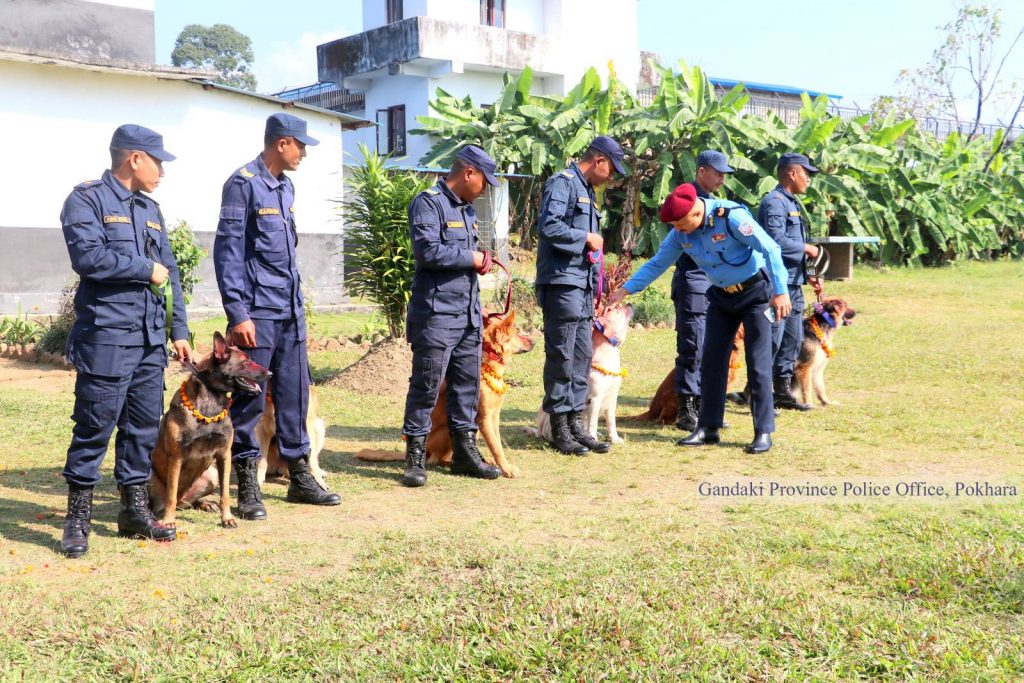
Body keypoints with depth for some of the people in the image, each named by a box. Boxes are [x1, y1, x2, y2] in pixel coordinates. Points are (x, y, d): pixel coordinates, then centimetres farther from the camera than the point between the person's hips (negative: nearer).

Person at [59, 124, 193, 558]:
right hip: (106, 337, -7)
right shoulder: (87, 200, -4)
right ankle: (77, 518, 8)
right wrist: (147, 269, -9)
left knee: (144, 425, 10)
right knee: (95, 427, -3)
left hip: (151, 338, 7)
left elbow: (170, 274, 20)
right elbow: (88, 257, -19)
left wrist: (179, 330, 14)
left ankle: (135, 510, 20)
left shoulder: (150, 209, 19)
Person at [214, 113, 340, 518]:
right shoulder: (243, 183, -9)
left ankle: (299, 476, 19)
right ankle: (247, 485, 7)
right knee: (249, 397, -1)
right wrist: (238, 313, -18)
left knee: (294, 393, 11)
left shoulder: (286, 187, 16)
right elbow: (228, 251, -13)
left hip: (291, 309, 8)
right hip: (258, 311, -8)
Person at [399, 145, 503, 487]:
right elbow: (427, 251, -21)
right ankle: (415, 456, 5)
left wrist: (481, 261, 10)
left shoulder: (467, 209, 18)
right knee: (426, 385, -3)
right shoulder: (428, 202, -9)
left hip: (469, 314, 8)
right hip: (437, 314, -8)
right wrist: (472, 258, -11)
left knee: (467, 383, 11)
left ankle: (465, 451, 20)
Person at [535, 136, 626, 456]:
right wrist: (586, 238, -11)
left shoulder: (586, 190, 21)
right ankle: (560, 429, 2)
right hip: (562, 283, -9)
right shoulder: (563, 183, -8)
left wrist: (597, 284, 20)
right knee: (561, 356, -4)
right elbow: (548, 227, -22)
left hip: (582, 285, 9)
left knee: (582, 355, 10)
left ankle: (575, 423, 16)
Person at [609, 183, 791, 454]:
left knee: (758, 363, -6)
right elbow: (657, 264, 2)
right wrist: (625, 290, -4)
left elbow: (770, 250, -24)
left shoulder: (731, 217, -27)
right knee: (712, 360, 4)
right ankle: (708, 427, 11)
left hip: (755, 292, -6)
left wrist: (780, 292, -26)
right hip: (721, 295, 6)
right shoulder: (681, 234, -8)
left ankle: (763, 432, 1)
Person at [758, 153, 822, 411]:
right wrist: (806, 248, -12)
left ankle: (783, 390, 22)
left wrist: (809, 273, 15)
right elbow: (777, 241, -23)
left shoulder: (792, 203, 20)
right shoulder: (774, 202, -12)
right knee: (772, 339, -7)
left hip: (794, 282, 10)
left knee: (793, 339, 14)